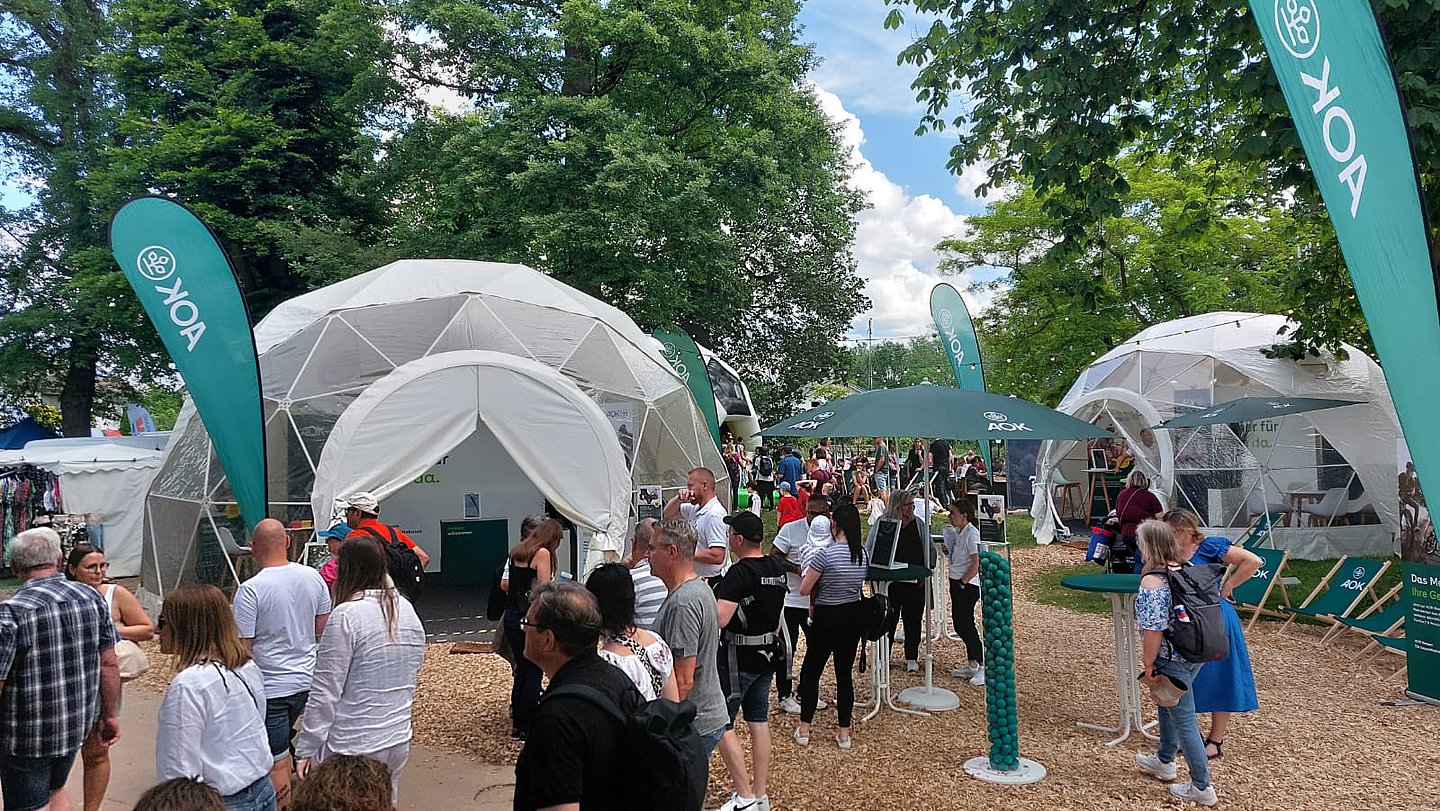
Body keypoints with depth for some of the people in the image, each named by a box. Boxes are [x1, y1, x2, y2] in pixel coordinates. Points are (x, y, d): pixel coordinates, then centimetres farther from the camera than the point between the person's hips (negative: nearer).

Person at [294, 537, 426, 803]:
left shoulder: (346, 615, -17)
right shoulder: (407, 610, 3)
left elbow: (325, 693, -15)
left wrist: (307, 749, -6)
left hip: (353, 748, -6)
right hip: (399, 740, 6)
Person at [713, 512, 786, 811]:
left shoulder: (740, 572, -22)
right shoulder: (777, 568, 4)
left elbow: (720, 618, -30)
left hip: (739, 657, -8)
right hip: (769, 651, 8)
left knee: (721, 724, 2)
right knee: (759, 722, 13)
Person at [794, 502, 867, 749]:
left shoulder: (825, 554, -21)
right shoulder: (863, 553, -2)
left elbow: (804, 590, -15)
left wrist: (808, 573, 3)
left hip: (827, 617, -5)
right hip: (854, 615, 6)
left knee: (811, 671, 10)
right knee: (845, 673, 14)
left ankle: (804, 729, 16)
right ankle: (843, 733, 20)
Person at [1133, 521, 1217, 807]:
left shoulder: (1152, 581, -24)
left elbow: (1154, 630, -25)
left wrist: (1147, 666, -14)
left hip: (1172, 660, -9)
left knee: (1184, 720, 4)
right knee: (1167, 705, 26)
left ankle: (1202, 787, 15)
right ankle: (1164, 761, 43)